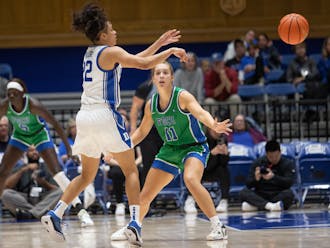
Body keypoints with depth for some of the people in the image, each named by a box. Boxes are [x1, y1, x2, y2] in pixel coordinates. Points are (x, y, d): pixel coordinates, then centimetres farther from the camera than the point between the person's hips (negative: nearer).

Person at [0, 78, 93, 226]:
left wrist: (67, 146, -23)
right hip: (20, 136, 4)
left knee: (57, 172, -16)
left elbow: (55, 124, -25)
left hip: (39, 135, -4)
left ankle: (81, 211, -17)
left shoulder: (33, 105, -32)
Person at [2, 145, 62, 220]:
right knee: (6, 193, -26)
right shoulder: (19, 169, 13)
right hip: (23, 201, 0)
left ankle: (31, 213, -42)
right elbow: (7, 185, -5)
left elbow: (55, 190, 2)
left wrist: (44, 183, -17)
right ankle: (38, 212, -32)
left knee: (59, 192, -26)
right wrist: (23, 170, -13)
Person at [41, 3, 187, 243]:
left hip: (85, 117, 8)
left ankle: (55, 214, 5)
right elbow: (144, 64, -16)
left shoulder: (91, 53, 18)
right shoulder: (110, 52, -6)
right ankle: (134, 222, -11)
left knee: (87, 175, 18)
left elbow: (135, 59, 25)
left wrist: (160, 42, 27)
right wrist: (171, 51, -2)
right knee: (131, 170, 1)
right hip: (105, 116, -8)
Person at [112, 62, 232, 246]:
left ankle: (218, 227, -31)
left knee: (190, 179, -36)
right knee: (145, 195, 5)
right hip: (169, 150, 6)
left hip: (194, 147, -6)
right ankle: (134, 229, 31)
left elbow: (201, 113, -36)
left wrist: (214, 125, -57)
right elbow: (142, 131, 14)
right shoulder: (151, 105, -1)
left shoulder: (182, 96, -18)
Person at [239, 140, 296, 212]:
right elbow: (248, 184, -2)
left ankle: (255, 205, -34)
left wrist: (273, 177, -33)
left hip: (280, 196, -1)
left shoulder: (288, 163, 1)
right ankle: (269, 205, -45)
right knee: (244, 192, -24)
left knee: (288, 193, -34)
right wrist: (256, 179, -25)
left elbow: (289, 182, -16)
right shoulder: (258, 163, 5)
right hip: (261, 196, 2)